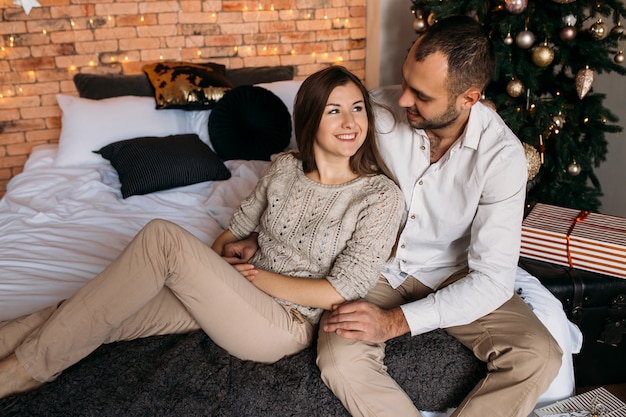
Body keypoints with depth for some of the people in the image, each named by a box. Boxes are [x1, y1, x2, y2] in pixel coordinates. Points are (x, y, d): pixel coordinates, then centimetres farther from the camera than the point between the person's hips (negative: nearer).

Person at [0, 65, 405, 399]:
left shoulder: (382, 196, -11)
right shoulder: (285, 167, 5)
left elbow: (338, 293, -14)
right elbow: (238, 227, 17)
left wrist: (254, 275, -10)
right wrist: (211, 267, -3)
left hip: (287, 324, -5)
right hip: (245, 296, 6)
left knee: (162, 237, -25)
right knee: (104, 313, -15)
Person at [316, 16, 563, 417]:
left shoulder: (502, 155, -20)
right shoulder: (380, 110, -17)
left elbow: (493, 278, -22)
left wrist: (395, 321, -28)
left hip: (453, 275, 0)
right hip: (375, 266, 0)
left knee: (540, 357, -19)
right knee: (339, 359, -27)